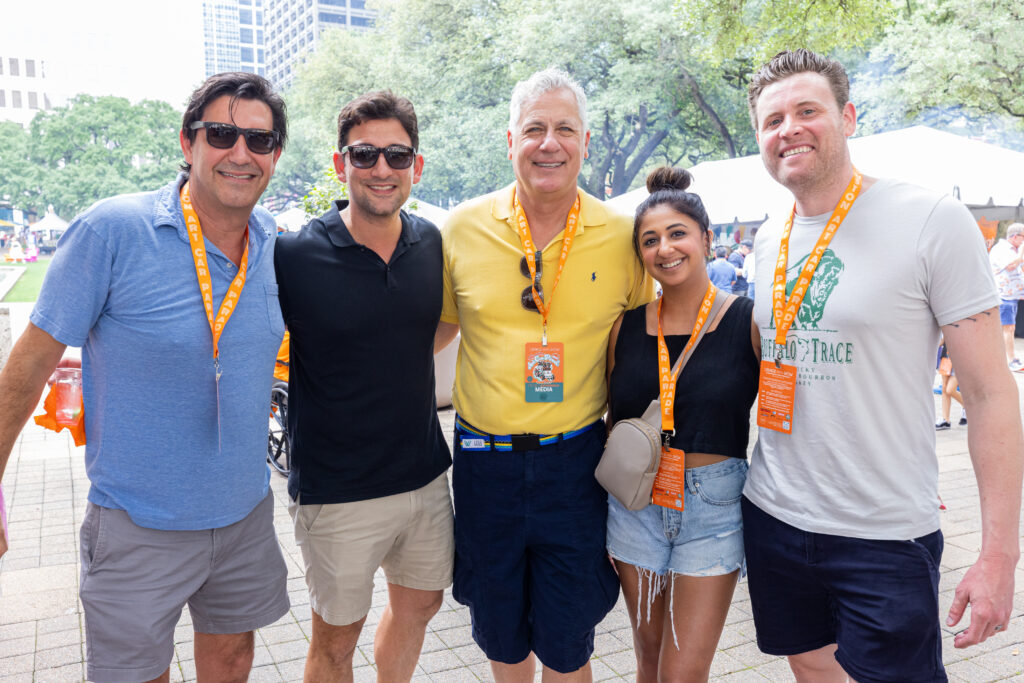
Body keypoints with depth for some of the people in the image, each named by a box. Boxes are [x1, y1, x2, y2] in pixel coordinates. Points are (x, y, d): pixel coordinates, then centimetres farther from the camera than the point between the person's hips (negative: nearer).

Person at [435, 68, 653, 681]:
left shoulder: (621, 236, -4)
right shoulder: (464, 227, -3)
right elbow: (435, 328, 11)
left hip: (575, 459, -1)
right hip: (484, 458, 2)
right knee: (499, 632, 19)